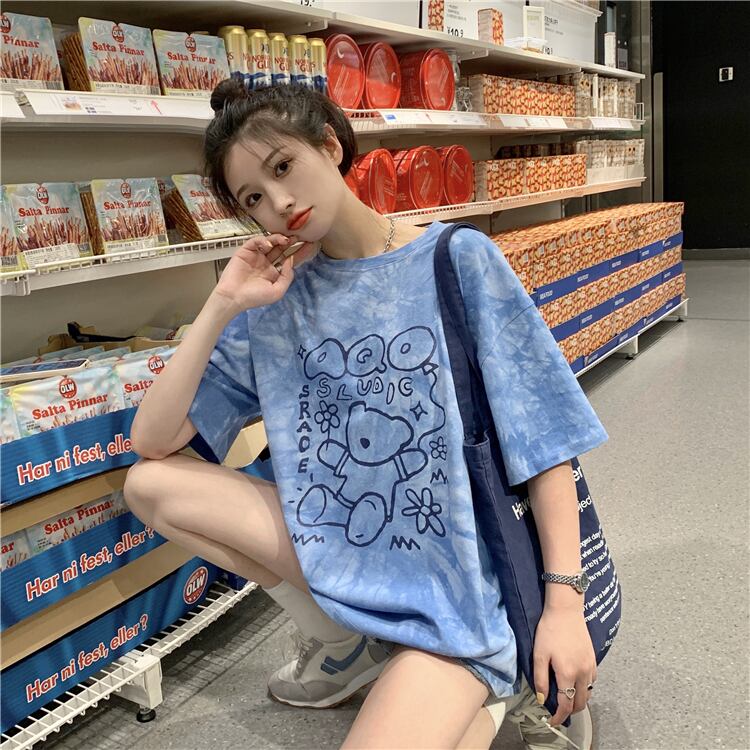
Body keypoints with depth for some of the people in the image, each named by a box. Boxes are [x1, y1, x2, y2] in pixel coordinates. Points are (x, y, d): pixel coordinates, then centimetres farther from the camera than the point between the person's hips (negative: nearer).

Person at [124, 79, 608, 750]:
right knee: (151, 484, -4)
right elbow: (152, 440, -2)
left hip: (453, 572, -5)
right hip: (337, 541, 5)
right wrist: (223, 306, -12)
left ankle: (498, 690, 8)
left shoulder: (457, 259, -9)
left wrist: (565, 602, -12)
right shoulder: (279, 298, 1)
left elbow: (543, 440, -8)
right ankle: (343, 642, 6)